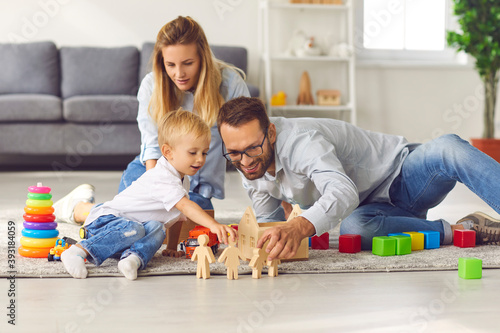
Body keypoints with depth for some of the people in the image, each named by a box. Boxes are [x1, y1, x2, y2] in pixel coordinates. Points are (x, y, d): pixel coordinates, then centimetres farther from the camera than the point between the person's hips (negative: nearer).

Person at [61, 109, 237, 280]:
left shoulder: (182, 180, 12)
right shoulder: (162, 178, -21)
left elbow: (179, 216, 20)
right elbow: (186, 206, -35)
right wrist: (214, 225, -45)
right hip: (106, 218, -8)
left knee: (156, 229, -21)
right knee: (133, 230, -38)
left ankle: (135, 258, -43)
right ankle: (79, 251, -37)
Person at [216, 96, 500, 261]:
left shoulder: (299, 140, -29)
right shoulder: (250, 168, -4)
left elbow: (344, 191, -45)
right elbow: (269, 218, 11)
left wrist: (299, 227, -63)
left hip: (403, 174, -5)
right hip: (374, 208, 5)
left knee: (449, 147, -37)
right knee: (353, 229, -34)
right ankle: (462, 230, -22)